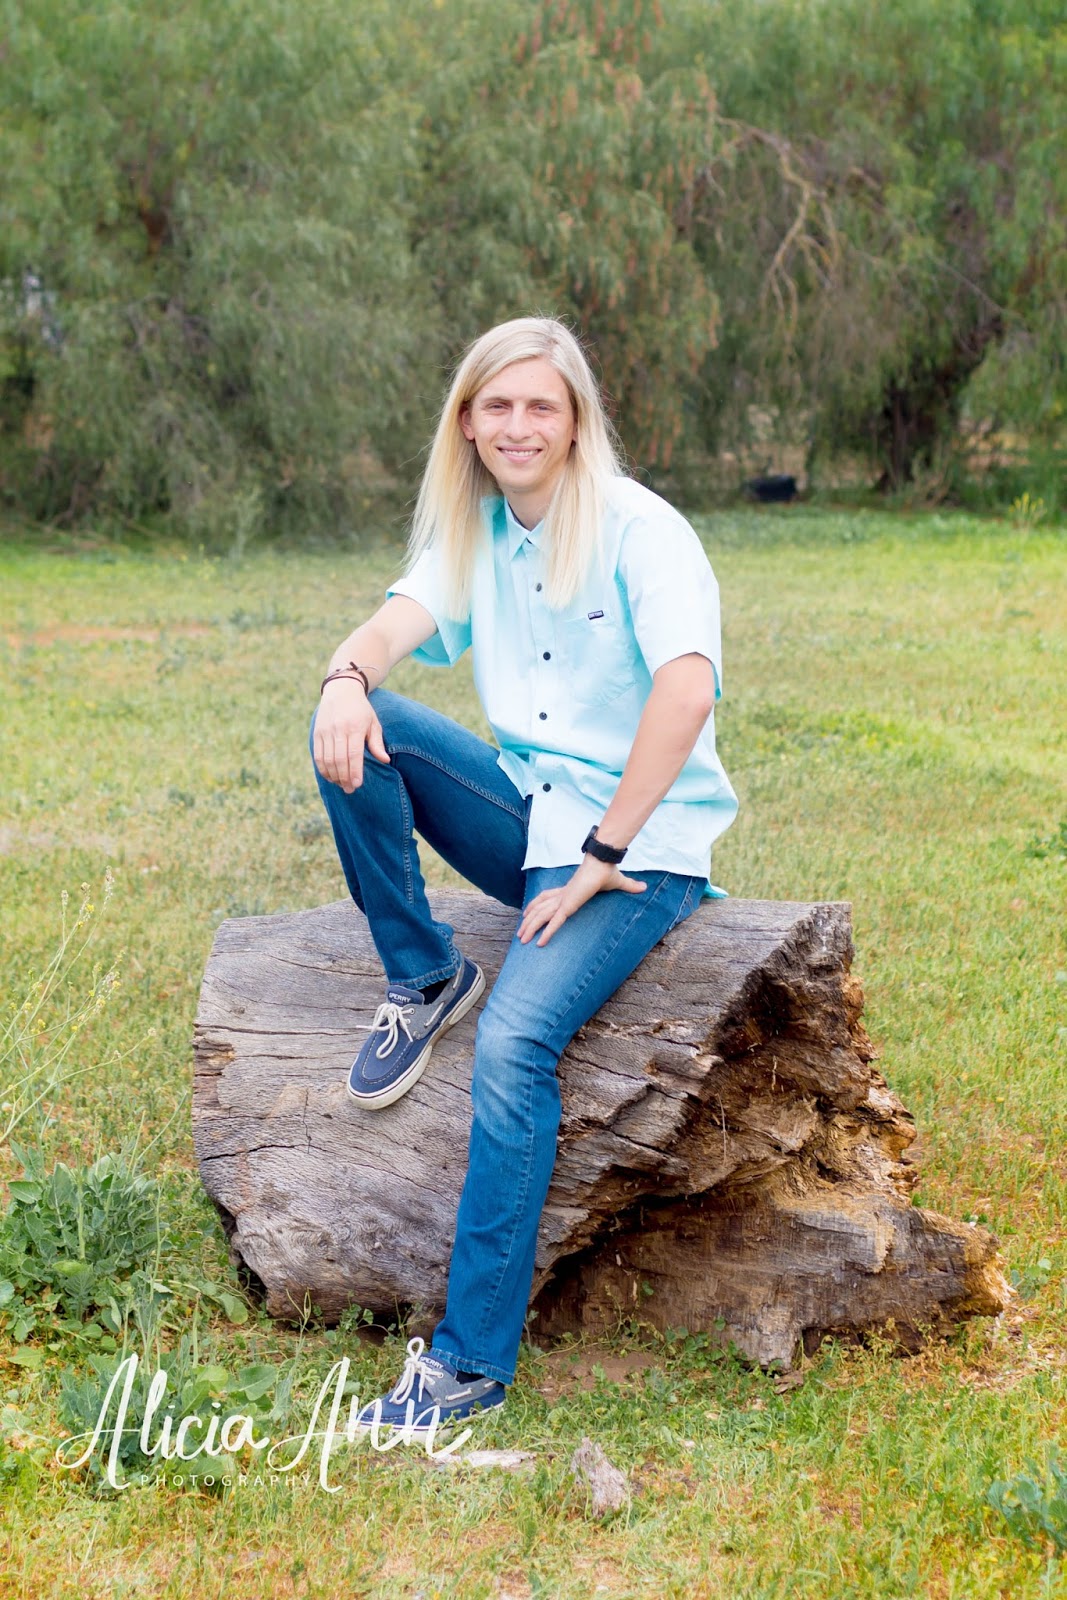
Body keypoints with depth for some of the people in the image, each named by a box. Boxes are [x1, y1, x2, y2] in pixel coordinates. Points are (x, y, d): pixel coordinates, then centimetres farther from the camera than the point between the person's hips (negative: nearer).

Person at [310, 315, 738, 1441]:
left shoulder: (639, 530, -11)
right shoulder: (473, 535, 10)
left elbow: (687, 690, -25)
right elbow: (398, 622, -5)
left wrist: (602, 855, -24)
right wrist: (348, 675, -31)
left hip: (640, 846, -6)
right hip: (528, 816, 6)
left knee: (515, 1041, -28)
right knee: (354, 731, -16)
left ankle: (471, 1362, -22)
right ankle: (421, 979, -2)